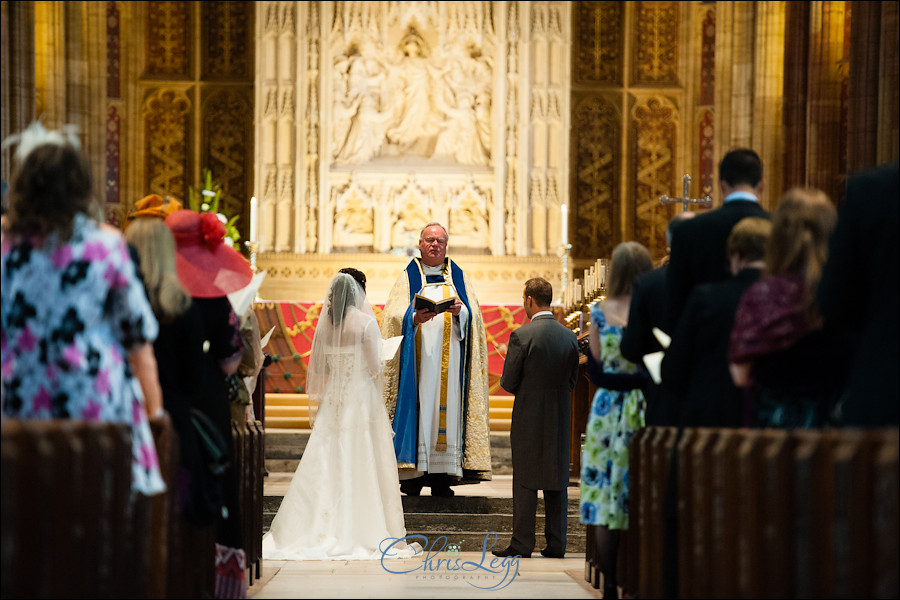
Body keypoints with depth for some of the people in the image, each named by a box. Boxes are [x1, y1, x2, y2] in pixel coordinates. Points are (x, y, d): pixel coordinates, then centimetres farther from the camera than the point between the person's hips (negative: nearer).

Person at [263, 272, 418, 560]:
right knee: (361, 465, 0)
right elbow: (375, 368, -10)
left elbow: (316, 366, 7)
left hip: (332, 400, 4)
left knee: (325, 465, 7)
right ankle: (361, 530, -1)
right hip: (362, 399, -4)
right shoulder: (366, 322, -10)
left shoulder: (324, 323, 2)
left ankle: (322, 528, 7)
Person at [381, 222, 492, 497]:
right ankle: (414, 474, -8)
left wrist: (460, 312, -15)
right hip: (418, 358, -2)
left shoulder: (459, 278, 16)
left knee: (447, 409, -4)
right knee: (419, 406, -9)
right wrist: (415, 318, -22)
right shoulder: (408, 278, 10)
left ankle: (442, 477, -3)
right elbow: (394, 316, -2)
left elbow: (473, 316, 7)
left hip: (450, 358, 2)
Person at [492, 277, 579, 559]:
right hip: (560, 420, 4)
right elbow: (572, 381, 9)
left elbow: (508, 383, -9)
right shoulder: (569, 336, 3)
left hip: (529, 419, -4)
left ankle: (522, 544, 1)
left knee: (525, 483, 1)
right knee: (557, 482, 8)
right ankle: (556, 544, 10)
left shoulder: (522, 336, -13)